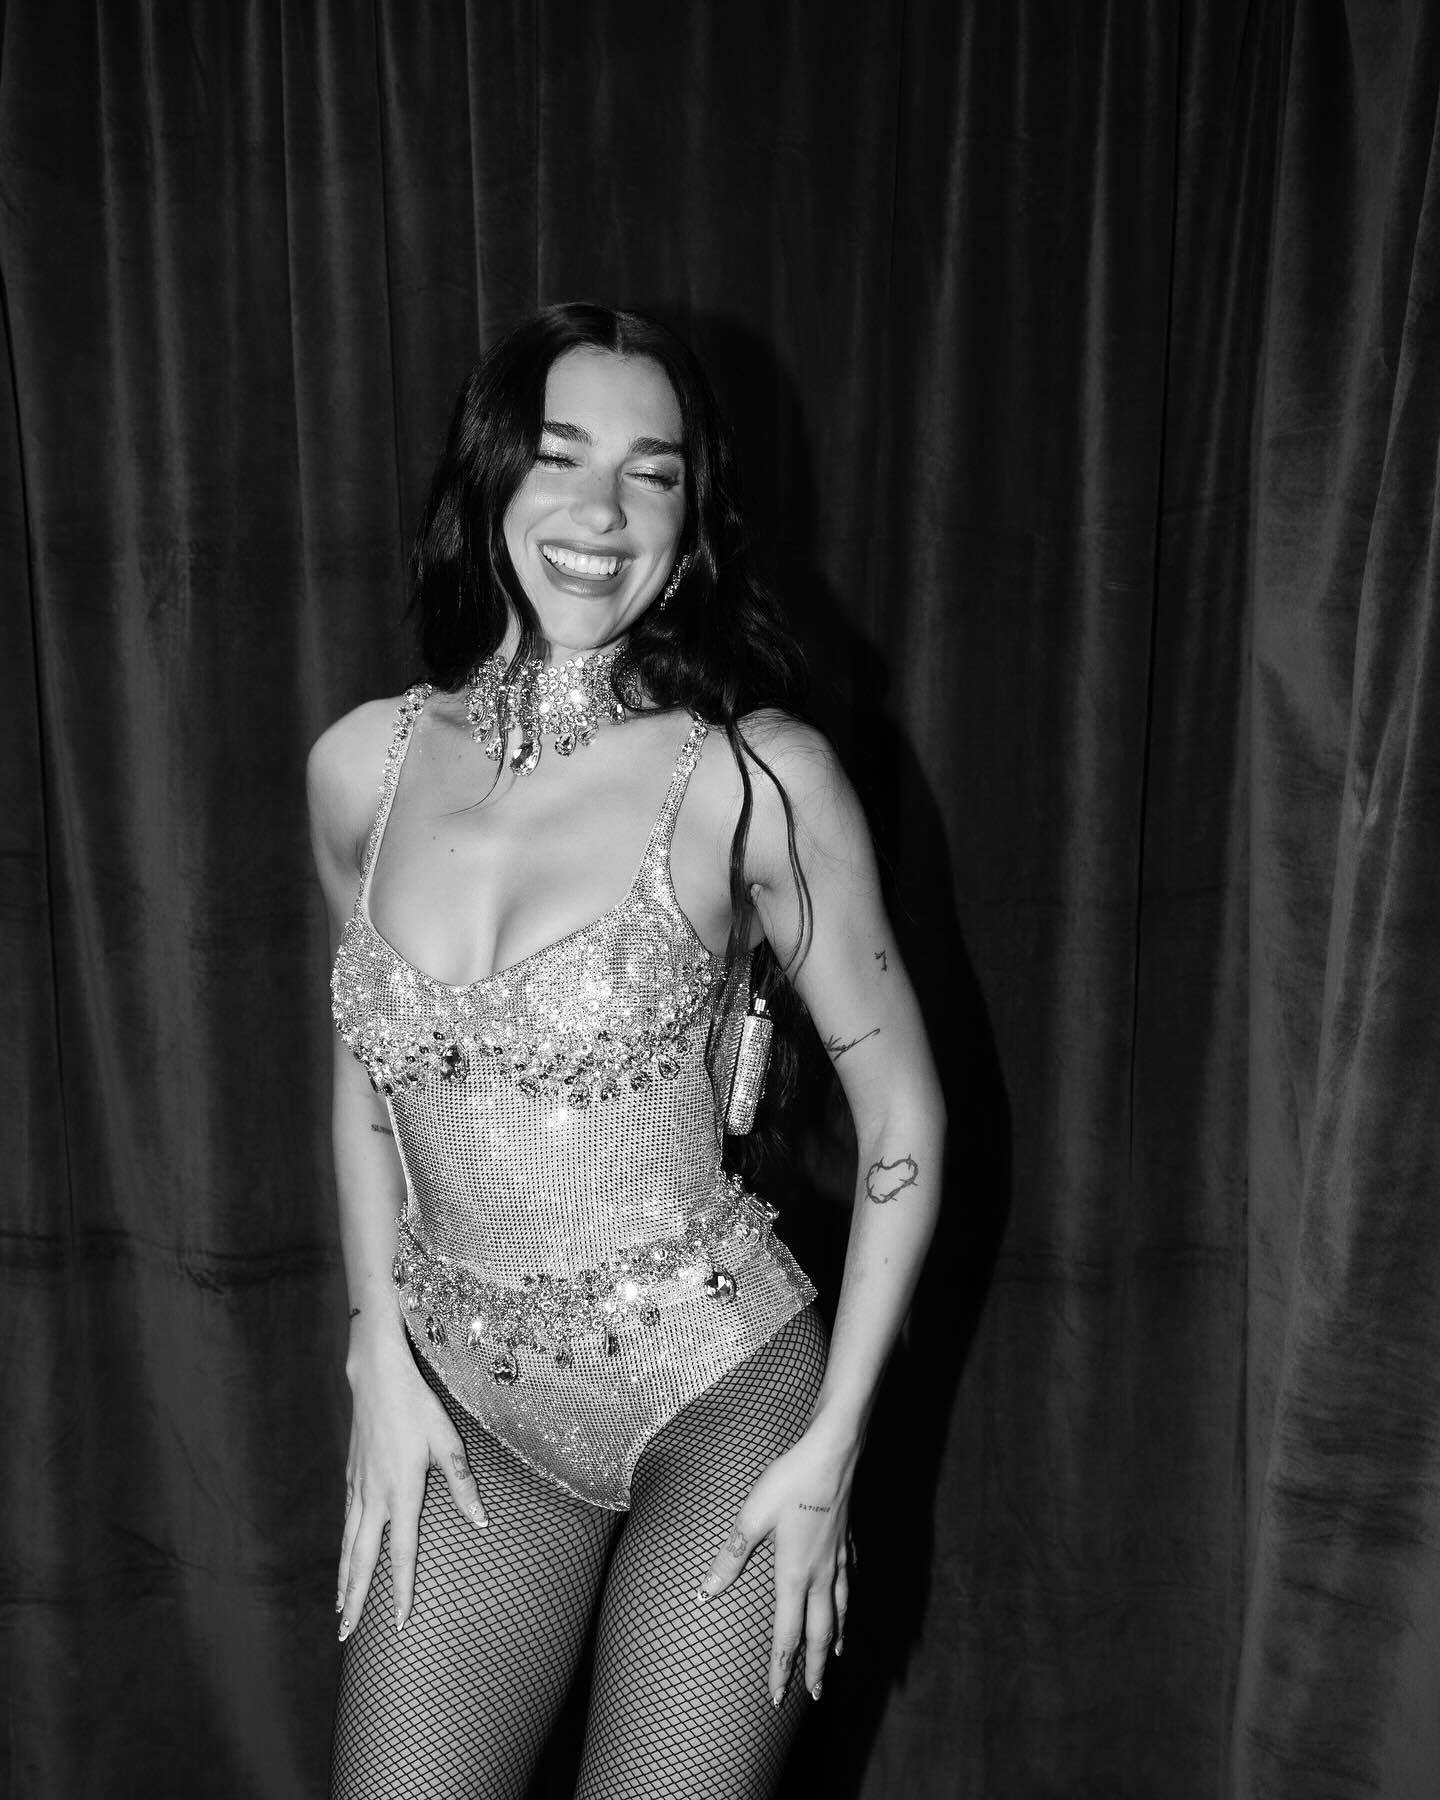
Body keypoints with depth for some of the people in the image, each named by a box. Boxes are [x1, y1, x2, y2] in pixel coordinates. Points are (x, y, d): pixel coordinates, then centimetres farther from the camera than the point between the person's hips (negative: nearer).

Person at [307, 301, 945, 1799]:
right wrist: (381, 1359, 4)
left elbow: (903, 1117, -5)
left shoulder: (756, 776, -13)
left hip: (717, 1390, -3)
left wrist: (832, 1443, -6)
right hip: (461, 1399, 3)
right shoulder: (361, 766, -2)